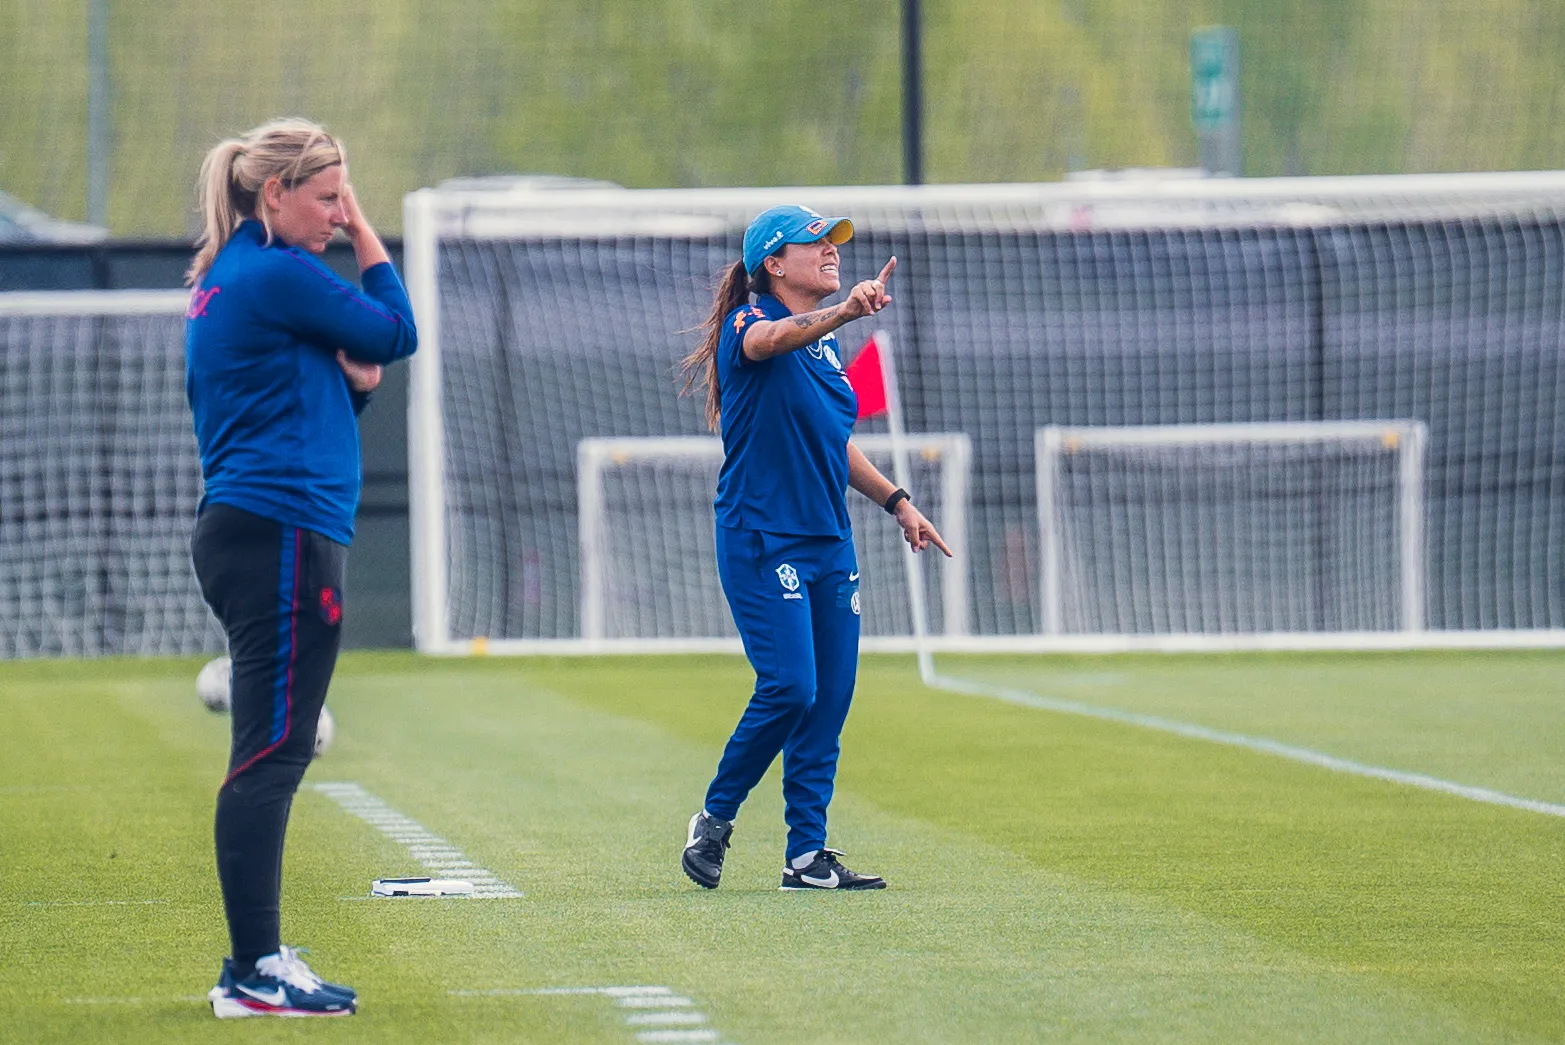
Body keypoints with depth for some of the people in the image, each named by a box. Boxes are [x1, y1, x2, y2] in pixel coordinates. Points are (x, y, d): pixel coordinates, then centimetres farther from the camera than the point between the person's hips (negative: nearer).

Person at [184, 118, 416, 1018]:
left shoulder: (228, 279, 19)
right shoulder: (279, 275, -12)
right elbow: (398, 331, -3)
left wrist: (351, 380, 5)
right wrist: (366, 236, 4)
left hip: (246, 532, 10)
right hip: (283, 536, -10)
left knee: (271, 756, 11)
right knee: (271, 755, -10)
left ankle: (257, 965, 13)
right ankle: (255, 971, -12)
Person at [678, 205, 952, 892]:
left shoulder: (823, 340, 15)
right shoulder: (748, 324, -9)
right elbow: (771, 340, -35)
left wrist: (895, 501, 22)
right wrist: (847, 311, -53)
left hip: (829, 543, 8)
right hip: (762, 542, -8)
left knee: (831, 696, 4)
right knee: (790, 687, -15)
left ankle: (808, 854, 9)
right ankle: (715, 820, 4)